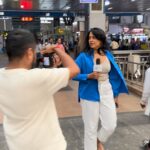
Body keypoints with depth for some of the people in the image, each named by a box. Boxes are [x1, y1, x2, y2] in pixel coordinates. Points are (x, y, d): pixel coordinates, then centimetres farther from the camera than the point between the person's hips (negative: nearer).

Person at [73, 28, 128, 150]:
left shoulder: (108, 55, 4)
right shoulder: (83, 56, -9)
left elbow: (114, 74, 13)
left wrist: (115, 91, 13)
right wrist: (89, 76, -22)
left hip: (107, 92, 4)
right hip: (90, 94, -3)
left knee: (111, 125, 5)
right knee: (91, 127, 6)